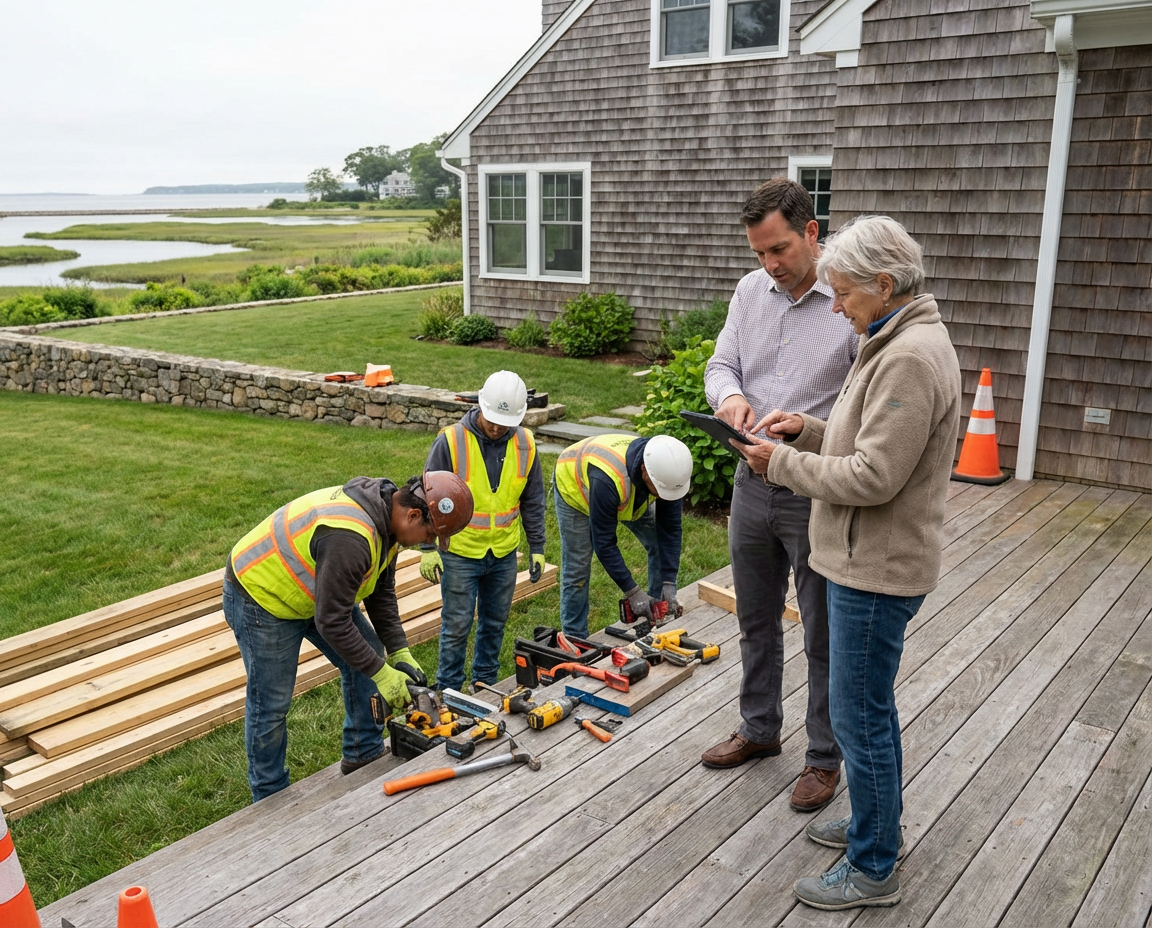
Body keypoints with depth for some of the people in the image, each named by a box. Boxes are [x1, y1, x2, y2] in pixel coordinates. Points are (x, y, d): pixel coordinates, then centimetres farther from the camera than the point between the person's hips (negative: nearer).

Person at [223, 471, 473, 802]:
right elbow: (332, 623, -33)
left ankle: (363, 755, 25)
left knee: (368, 656, 9)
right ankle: (270, 799, 21)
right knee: (271, 703, 2)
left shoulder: (387, 514, -8)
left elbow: (382, 593, 3)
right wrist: (382, 674, -23)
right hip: (260, 597, -9)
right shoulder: (349, 538, -39)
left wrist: (400, 654, -3)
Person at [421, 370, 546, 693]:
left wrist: (536, 548, 6)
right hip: (460, 553, -4)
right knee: (457, 626, 4)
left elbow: (533, 502, 7)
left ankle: (485, 683, 33)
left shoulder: (525, 444, -3)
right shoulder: (451, 440, -16)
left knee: (495, 623, 16)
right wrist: (428, 548, -11)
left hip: (504, 554, 4)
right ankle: (449, 690, 19)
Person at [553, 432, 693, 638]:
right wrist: (632, 592, -32)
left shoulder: (669, 471, -31)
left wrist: (669, 583, -26)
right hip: (574, 485, -5)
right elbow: (603, 543, -36)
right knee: (577, 569, -6)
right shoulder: (606, 479, -46)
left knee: (660, 545, -3)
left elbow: (669, 530, -21)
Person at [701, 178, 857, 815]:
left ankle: (825, 756, 28)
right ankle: (760, 729, 41)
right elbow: (721, 364, 7)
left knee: (824, 637, 9)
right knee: (756, 621, 21)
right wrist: (730, 394, -16)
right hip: (753, 483, 6)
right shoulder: (751, 291, 4)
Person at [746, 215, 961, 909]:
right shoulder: (901, 341, 10)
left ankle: (875, 871, 18)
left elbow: (873, 477, -26)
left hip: (877, 569, -10)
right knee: (871, 707, 23)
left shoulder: (910, 358, -23)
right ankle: (880, 823, 41)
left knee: (860, 717, 2)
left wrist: (783, 462, -15)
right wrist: (806, 428, 4)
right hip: (872, 559, 10)